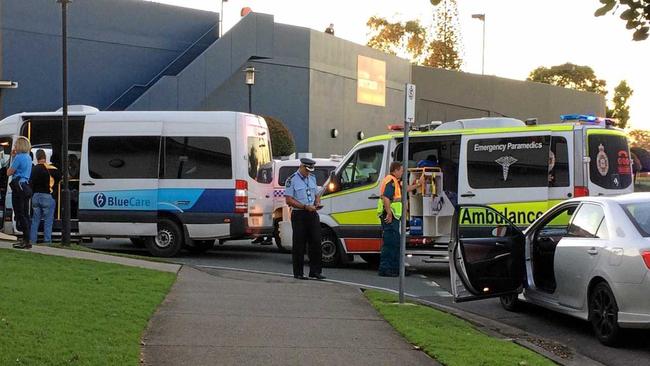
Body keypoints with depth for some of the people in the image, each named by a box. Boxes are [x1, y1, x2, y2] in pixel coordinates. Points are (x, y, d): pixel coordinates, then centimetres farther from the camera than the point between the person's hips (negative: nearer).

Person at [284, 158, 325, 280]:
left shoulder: (312, 178, 14)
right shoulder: (292, 180, -7)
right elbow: (289, 200, -13)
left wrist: (317, 204, 0)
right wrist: (305, 207, -18)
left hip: (312, 214, 6)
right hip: (299, 215, -6)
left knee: (316, 242, 2)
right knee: (299, 245, -1)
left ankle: (315, 271, 9)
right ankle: (298, 273, 6)